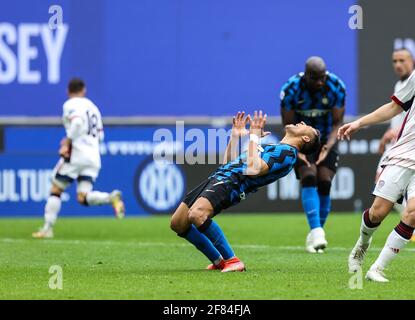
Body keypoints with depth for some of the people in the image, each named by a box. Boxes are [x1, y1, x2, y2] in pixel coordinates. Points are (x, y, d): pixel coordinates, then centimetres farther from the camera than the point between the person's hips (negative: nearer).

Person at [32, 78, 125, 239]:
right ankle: (111, 197, -26)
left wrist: (68, 143, -15)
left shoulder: (70, 105, -1)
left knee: (56, 190, 6)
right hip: (94, 157, 6)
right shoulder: (92, 106, 21)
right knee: (83, 198, -2)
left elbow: (77, 123, -21)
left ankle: (48, 228, 4)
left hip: (76, 153, -6)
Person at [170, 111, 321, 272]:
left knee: (196, 215, -35)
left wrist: (254, 136, -8)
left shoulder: (287, 152, -1)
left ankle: (232, 261, -24)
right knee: (178, 224, 6)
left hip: (232, 182, -10)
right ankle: (219, 262, 15)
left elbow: (253, 169, -17)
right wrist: (235, 136, 24)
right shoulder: (271, 147, 30)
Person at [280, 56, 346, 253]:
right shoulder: (291, 90, -20)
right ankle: (316, 231, -33)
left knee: (325, 183, -11)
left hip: (325, 140, 2)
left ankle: (314, 236, 1)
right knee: (309, 178, -23)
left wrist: (328, 146, -25)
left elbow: (337, 123, -10)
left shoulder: (336, 87, -16)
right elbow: (288, 125, -12)